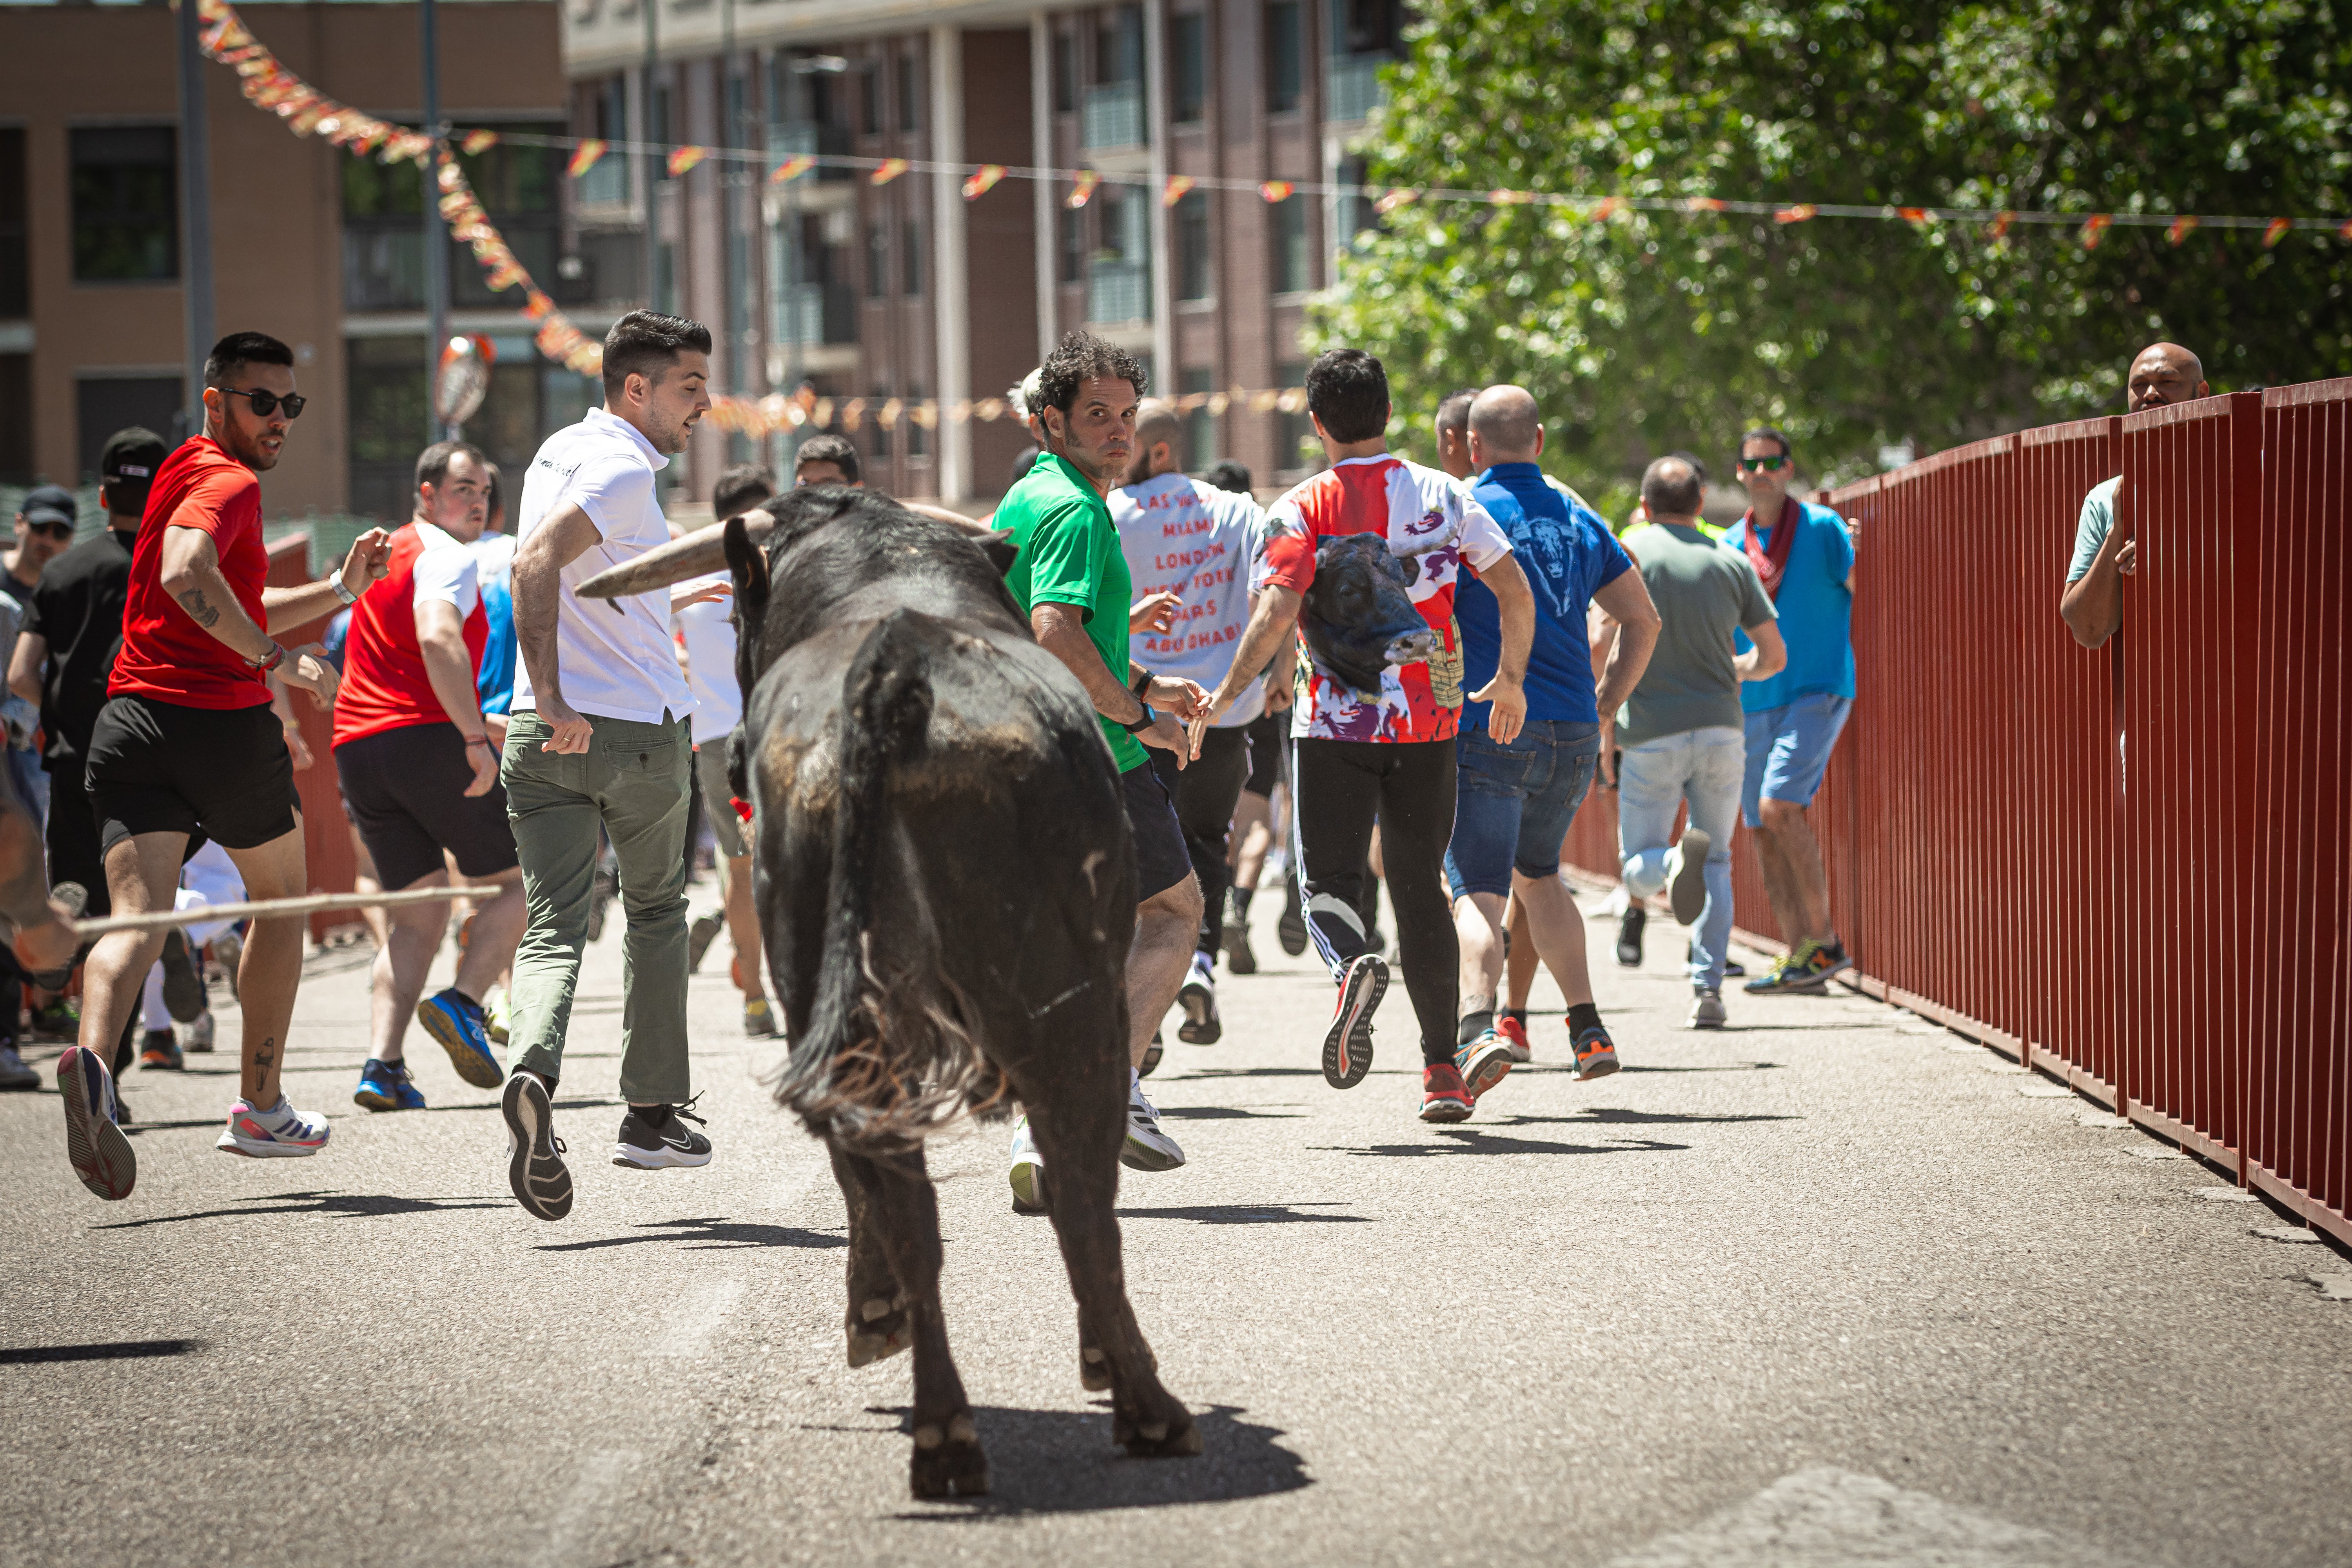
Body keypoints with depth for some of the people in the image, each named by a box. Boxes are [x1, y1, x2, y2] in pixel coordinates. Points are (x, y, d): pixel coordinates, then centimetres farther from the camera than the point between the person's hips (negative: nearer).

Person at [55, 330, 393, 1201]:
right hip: (225, 721, -6)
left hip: (131, 719, 6)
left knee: (137, 916, -10)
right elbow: (186, 576, -29)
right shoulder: (228, 482, -8)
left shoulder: (182, 474, 24)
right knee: (281, 896, 18)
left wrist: (339, 588, 29)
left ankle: (92, 1059, -40)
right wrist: (277, 659, -23)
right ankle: (261, 1109, 24)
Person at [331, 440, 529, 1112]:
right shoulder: (448, 557, -3)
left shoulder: (384, 556, 26)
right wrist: (477, 739, -24)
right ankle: (463, 1004, -14)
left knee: (416, 910, 10)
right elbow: (438, 640, -23)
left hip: (357, 747, 8)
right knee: (517, 878, 6)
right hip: (428, 738, -8)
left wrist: (480, 724, 35)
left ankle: (382, 1064, -7)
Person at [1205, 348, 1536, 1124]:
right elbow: (1516, 593, 3)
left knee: (1329, 880, 3)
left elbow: (1275, 614, -16)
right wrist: (1510, 679, 17)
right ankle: (1441, 1069, 9)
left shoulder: (1303, 508, -4)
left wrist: (1227, 694, -7)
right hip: (1428, 721, 3)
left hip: (1334, 722, -3)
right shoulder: (1443, 496, 4)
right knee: (1420, 888, 12)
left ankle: (1352, 966, -32)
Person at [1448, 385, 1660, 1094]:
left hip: (1488, 727, -5)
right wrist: (1603, 706, 22)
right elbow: (1644, 622, 18)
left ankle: (1478, 1027, -33)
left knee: (1478, 892, -10)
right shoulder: (1579, 523, 13)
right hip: (1573, 737, 5)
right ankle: (1589, 1029, 17)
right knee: (1537, 873, 25)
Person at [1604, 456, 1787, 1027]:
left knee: (1639, 867, 7)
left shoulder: (1631, 552, -1)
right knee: (1717, 865, 14)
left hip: (1652, 730, -2)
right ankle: (1708, 989, 2)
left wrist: (1605, 721, 0)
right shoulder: (1733, 563, 7)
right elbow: (1773, 655, 8)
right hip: (1721, 728, 2)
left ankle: (1675, 858, -29)